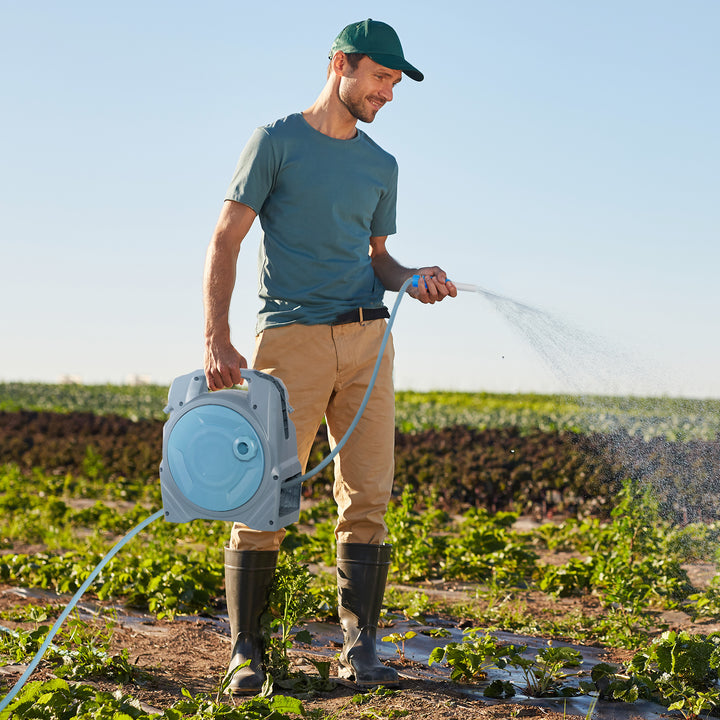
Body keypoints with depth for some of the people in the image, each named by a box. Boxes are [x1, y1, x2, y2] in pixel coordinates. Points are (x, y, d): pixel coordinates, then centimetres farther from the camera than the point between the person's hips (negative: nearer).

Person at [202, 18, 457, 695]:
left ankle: (359, 648, 3)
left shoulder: (381, 166, 18)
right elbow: (225, 242, -2)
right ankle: (246, 651, 3)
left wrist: (415, 278, 1)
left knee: (368, 498, -2)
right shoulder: (276, 141, 2)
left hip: (367, 336, 5)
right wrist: (216, 339, -13)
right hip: (290, 335, -4)